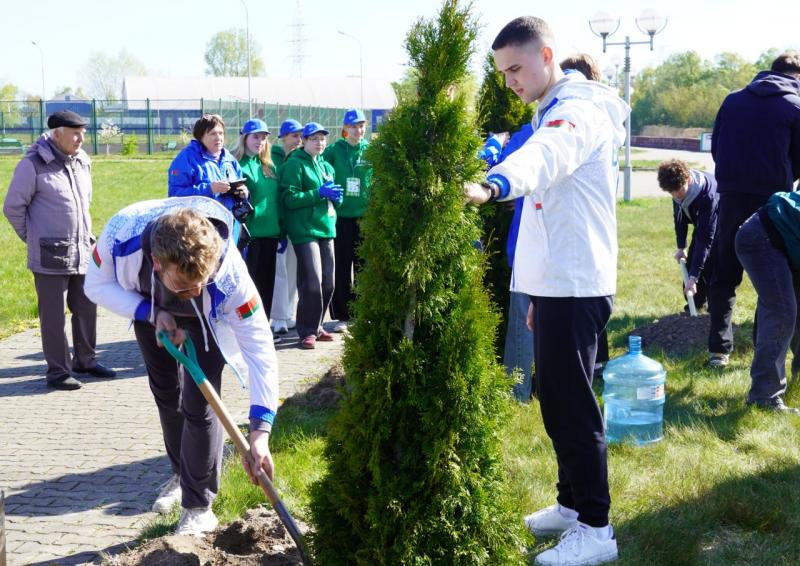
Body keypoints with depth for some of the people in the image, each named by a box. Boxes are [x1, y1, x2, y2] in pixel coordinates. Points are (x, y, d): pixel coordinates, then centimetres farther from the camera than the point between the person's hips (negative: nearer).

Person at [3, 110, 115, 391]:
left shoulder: (82, 162, 7)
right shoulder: (33, 164, -12)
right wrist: (33, 238, 1)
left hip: (83, 252, 7)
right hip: (50, 258, -7)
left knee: (87, 308, 15)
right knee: (53, 315, 1)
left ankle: (85, 360, 30)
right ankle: (58, 371, 10)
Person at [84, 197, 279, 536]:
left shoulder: (228, 275, -46)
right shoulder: (121, 234, -42)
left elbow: (260, 348, -39)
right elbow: (98, 286, -19)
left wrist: (260, 431, -45)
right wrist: (151, 314, -34)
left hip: (207, 317, -3)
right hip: (149, 308, 3)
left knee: (198, 405, -11)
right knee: (166, 394, 17)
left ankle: (198, 505, 7)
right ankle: (182, 474, 41)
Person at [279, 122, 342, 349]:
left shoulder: (326, 166, 19)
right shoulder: (295, 164, -4)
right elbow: (289, 198, -14)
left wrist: (336, 196, 2)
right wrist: (319, 193, -19)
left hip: (326, 228, 8)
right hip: (305, 230, -8)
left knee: (328, 281, 7)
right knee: (312, 281, -13)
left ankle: (316, 326, 21)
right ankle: (308, 331, -3)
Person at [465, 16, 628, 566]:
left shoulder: (581, 108, -13)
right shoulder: (553, 111, 19)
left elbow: (545, 157, -37)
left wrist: (492, 185, -58)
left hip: (575, 285, -10)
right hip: (555, 282, 10)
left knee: (570, 404, -7)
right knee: (558, 401, 16)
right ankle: (572, 503, 28)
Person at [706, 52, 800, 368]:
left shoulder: (733, 100, 9)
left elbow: (715, 147, 12)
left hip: (731, 196, 3)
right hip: (772, 200, -2)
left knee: (724, 276, 10)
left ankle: (719, 348, 6)